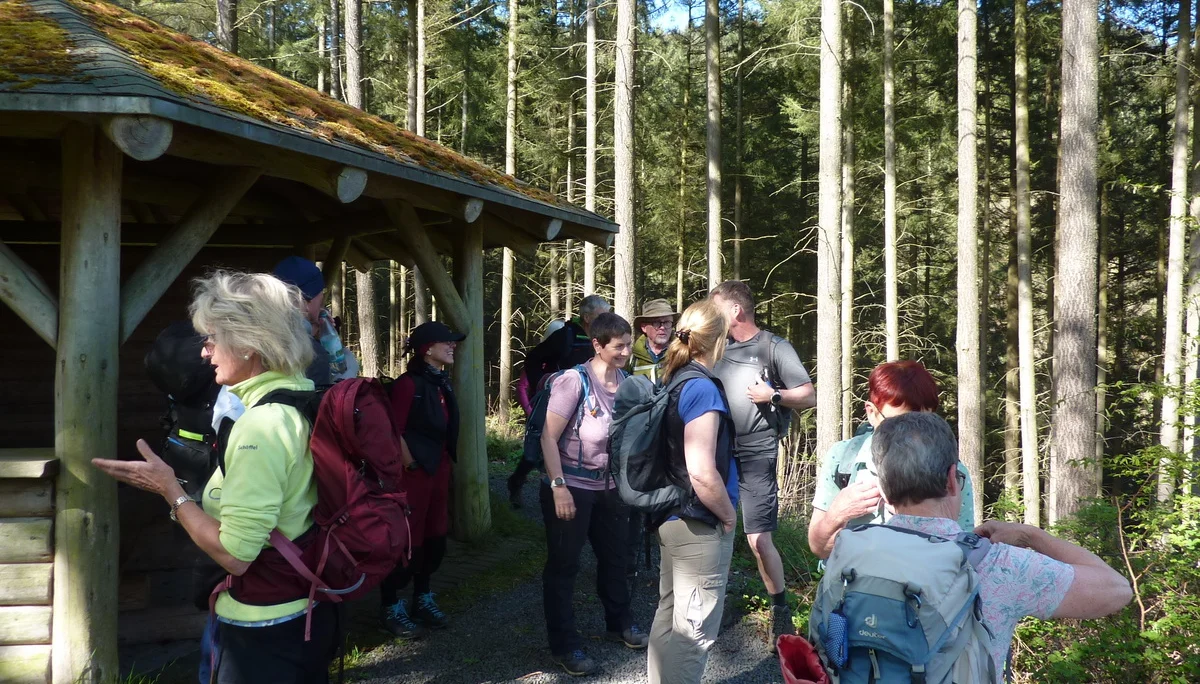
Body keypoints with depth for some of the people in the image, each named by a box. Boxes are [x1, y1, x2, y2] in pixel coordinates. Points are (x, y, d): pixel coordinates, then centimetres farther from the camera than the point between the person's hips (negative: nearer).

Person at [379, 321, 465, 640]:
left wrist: (444, 465, 14)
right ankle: (391, 609, 14)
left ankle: (422, 600, 31)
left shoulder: (442, 382, 9)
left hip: (439, 470, 8)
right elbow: (394, 432, -18)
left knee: (435, 540, 16)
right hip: (414, 473, -8)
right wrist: (411, 466, -14)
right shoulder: (408, 383, -16)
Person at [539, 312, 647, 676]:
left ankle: (619, 623, 40)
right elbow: (549, 437, -19)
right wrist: (558, 486, -23)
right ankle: (565, 645, 14)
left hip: (609, 485, 7)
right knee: (564, 564, 3)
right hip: (572, 486, -7)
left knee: (615, 555, 20)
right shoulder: (574, 381, -18)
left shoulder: (626, 381, 1)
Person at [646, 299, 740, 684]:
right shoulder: (703, 388, -20)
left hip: (673, 519, 9)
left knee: (670, 615, 20)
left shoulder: (675, 383, 7)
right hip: (700, 527, -9)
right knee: (694, 629, 1)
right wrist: (728, 515, -12)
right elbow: (702, 472, -26)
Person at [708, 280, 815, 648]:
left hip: (756, 455, -5)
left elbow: (809, 397, -4)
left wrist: (773, 394, -17)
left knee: (759, 539, -7)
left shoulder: (774, 347, -3)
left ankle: (781, 610, 9)